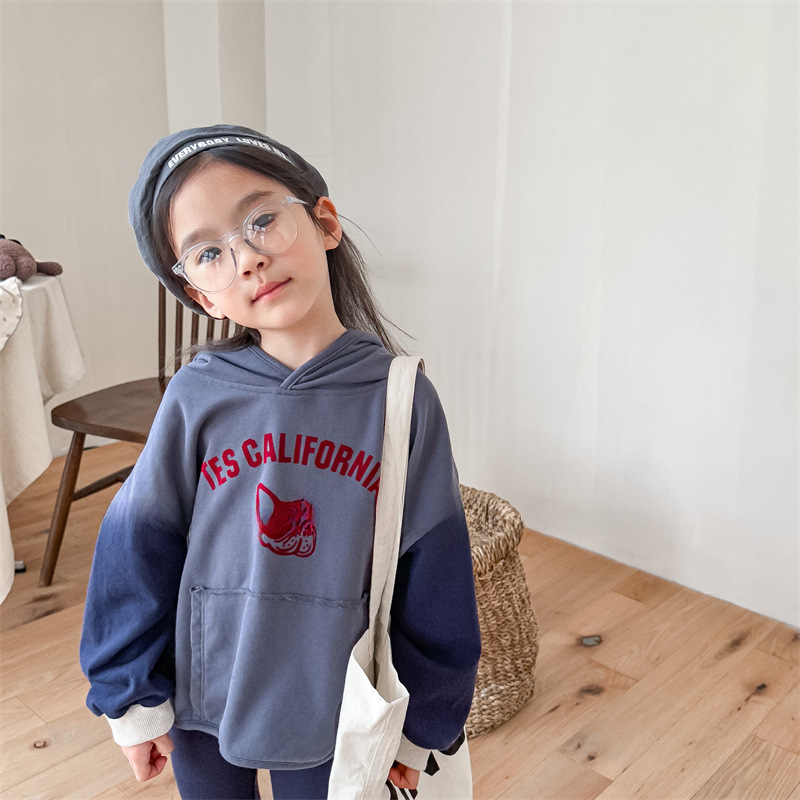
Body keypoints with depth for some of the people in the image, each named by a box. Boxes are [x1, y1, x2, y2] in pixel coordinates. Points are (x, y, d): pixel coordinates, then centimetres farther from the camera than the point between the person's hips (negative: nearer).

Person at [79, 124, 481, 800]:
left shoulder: (399, 398, -15)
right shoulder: (197, 398, -14)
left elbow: (433, 576, -8)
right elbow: (136, 553, -4)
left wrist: (419, 728, 0)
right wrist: (136, 701, 2)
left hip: (334, 714, -1)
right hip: (201, 702, 1)